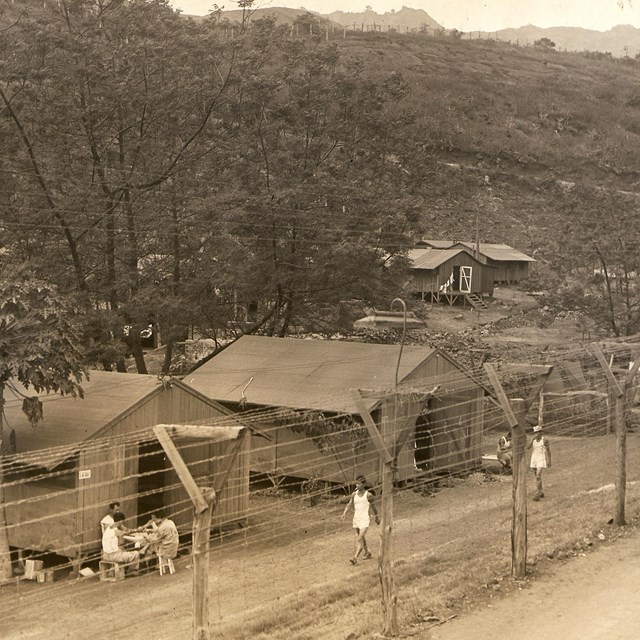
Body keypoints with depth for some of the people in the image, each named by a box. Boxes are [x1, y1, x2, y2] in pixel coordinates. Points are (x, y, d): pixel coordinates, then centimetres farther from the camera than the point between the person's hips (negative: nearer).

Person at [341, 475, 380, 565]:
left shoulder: (368, 495, -8)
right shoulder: (354, 494, 2)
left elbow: (373, 506, 5)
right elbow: (349, 504, -3)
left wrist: (377, 517, 17)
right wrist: (344, 513, -20)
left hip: (364, 520, -5)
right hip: (356, 520, 5)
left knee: (360, 539, -15)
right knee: (362, 539, 22)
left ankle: (355, 558, -21)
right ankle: (367, 552, 43)